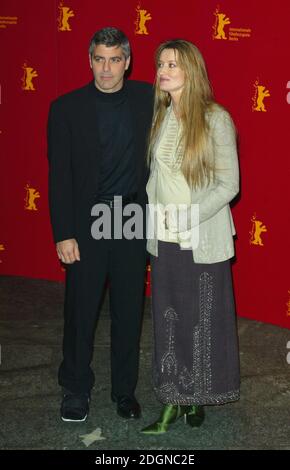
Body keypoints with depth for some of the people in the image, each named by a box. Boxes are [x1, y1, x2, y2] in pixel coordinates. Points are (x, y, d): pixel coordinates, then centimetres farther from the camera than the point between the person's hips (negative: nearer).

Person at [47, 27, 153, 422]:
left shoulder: (147, 99, 2)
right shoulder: (67, 108, -2)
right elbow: (59, 175, -3)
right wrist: (64, 234, -8)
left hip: (133, 221, 1)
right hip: (86, 224, -1)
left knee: (129, 310, 11)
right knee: (81, 309, 7)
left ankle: (125, 389, 28)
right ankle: (76, 389, 26)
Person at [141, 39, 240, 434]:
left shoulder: (215, 119, -10)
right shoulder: (160, 117, 5)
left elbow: (228, 185, -10)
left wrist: (186, 218, -17)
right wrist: (154, 216, -1)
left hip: (203, 240, -4)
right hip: (164, 240, 4)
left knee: (204, 320, 8)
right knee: (168, 320, 9)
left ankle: (199, 398, 26)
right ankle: (173, 401, 21)